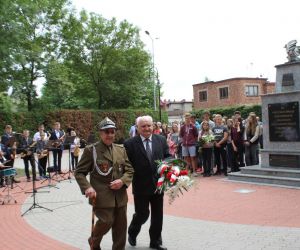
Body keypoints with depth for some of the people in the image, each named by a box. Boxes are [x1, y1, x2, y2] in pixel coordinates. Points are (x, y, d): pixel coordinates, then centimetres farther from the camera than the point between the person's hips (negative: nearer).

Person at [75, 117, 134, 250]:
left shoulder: (121, 149, 10)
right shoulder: (91, 149, -5)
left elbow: (130, 170, 11)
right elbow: (79, 172, -4)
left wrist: (122, 181, -10)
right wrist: (87, 187, -21)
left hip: (120, 196, 5)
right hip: (101, 195, -5)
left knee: (120, 227, 10)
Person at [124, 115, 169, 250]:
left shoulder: (161, 140, 2)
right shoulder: (130, 143, -8)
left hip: (158, 184, 4)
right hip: (141, 186, -3)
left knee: (158, 215, 13)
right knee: (142, 214, 5)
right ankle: (132, 233, 36)